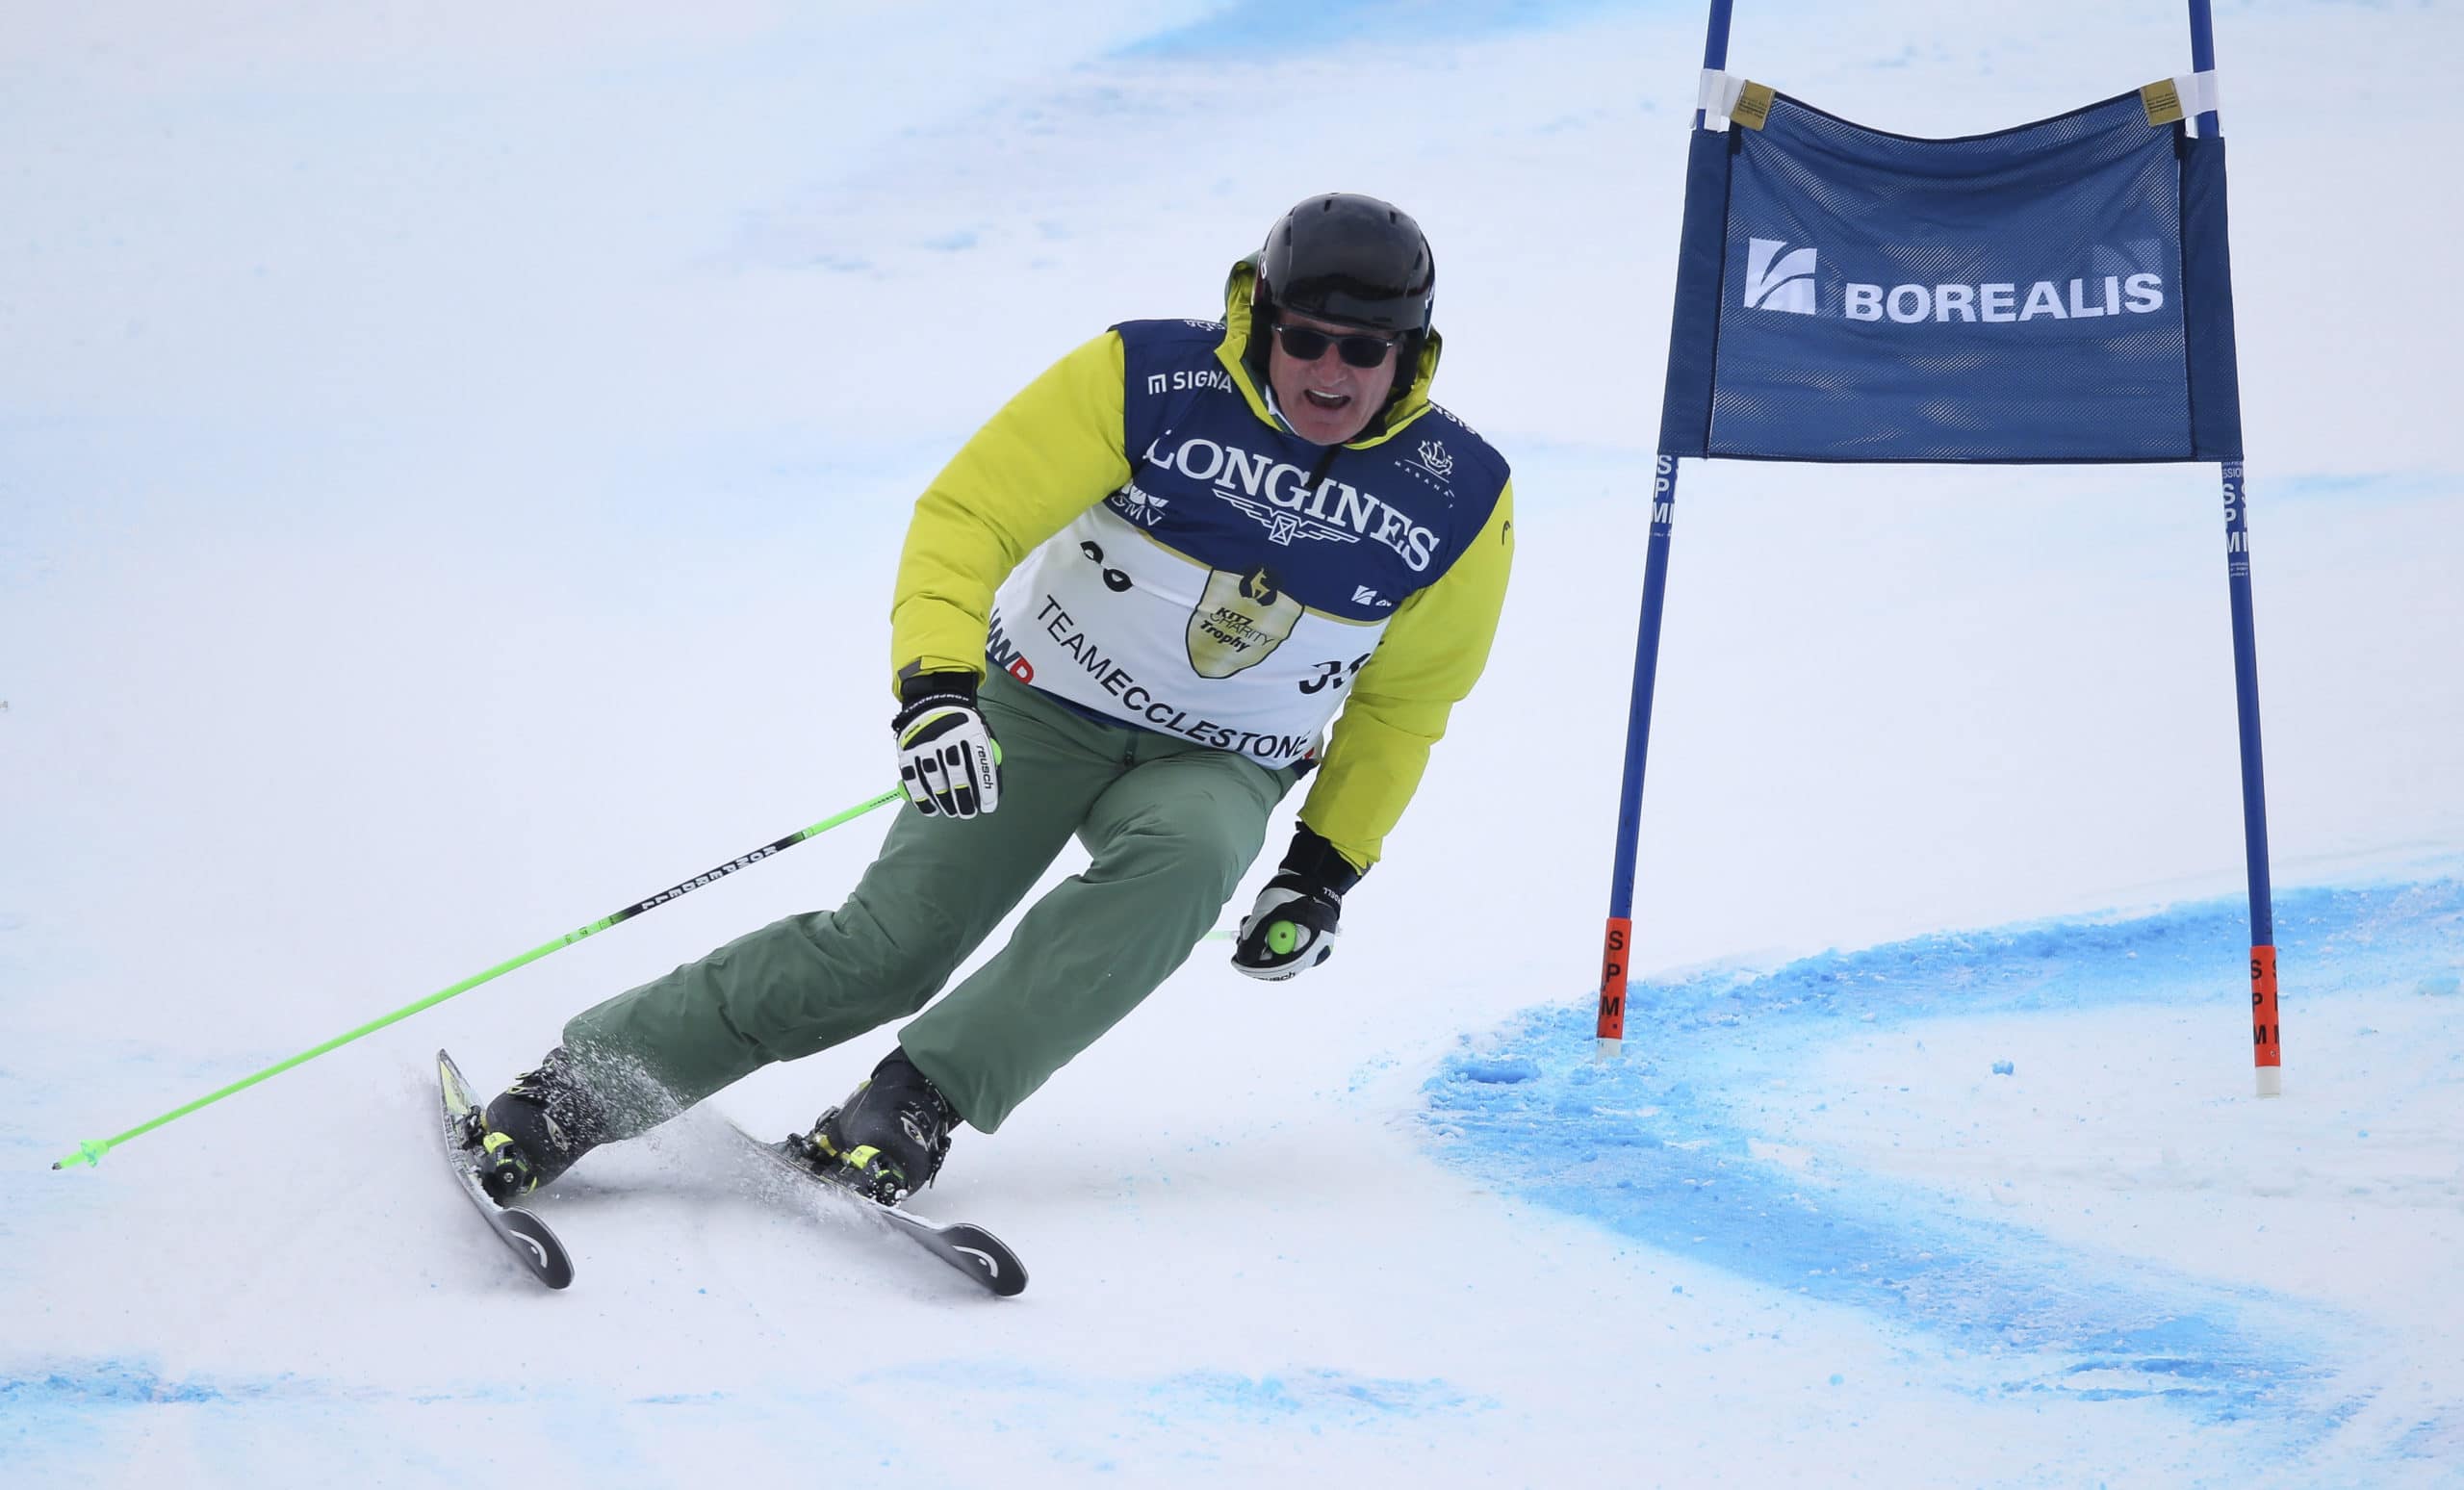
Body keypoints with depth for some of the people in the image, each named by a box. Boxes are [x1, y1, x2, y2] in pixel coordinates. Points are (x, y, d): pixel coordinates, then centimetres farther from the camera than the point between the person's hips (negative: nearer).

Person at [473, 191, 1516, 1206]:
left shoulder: (1460, 499, -11)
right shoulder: (1149, 380, -19)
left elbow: (1404, 700, 5)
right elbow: (967, 515, -19)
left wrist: (1327, 868, 2)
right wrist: (936, 685, -34)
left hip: (1215, 769, 2)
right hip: (1042, 704, -2)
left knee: (1183, 857, -34)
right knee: (888, 946, -15)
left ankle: (920, 1099, -33)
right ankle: (576, 1086, -5)